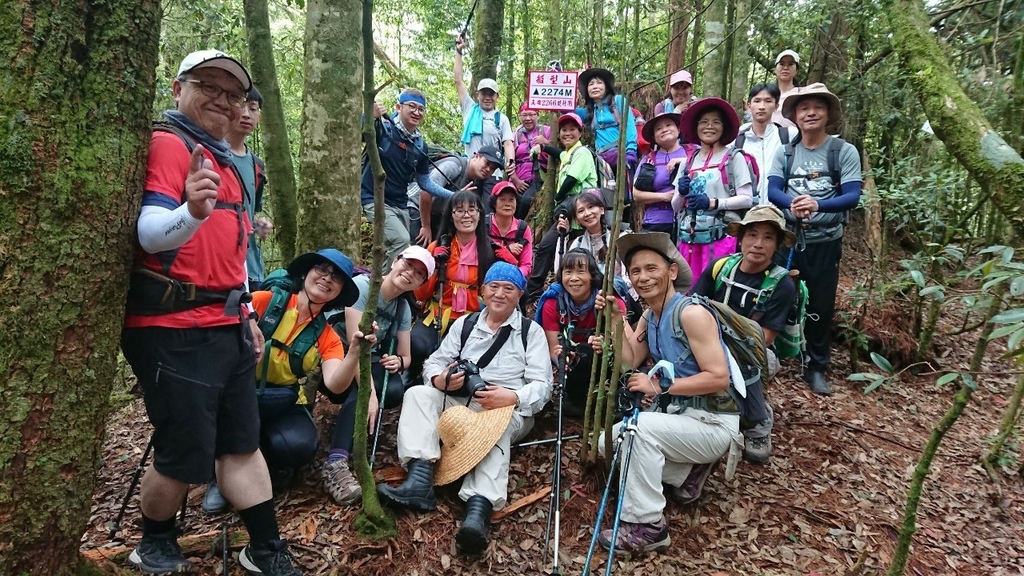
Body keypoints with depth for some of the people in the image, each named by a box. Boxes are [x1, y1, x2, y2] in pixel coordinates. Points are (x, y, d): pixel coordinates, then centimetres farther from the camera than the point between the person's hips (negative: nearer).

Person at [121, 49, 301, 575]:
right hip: (174, 330, -9)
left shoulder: (219, 157, 18)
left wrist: (244, 313, 22)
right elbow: (150, 233, -25)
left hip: (225, 325, 9)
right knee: (186, 455, 3)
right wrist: (191, 211, -46)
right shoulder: (167, 143, -10)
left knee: (243, 442, 13)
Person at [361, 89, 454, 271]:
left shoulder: (420, 145, 6)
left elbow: (425, 182, 13)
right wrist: (370, 116, -45)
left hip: (401, 205, 7)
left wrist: (453, 196, 4)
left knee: (392, 248, 12)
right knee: (401, 240, -22)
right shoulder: (382, 127, -11)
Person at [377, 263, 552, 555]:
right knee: (419, 393, -20)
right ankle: (419, 482, -37)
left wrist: (513, 397, -25)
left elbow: (542, 385, -4)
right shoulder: (463, 324, 17)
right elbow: (434, 362, 10)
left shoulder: (532, 331, 6)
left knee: (493, 428, -37)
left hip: (508, 409, -4)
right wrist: (439, 379, -15)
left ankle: (478, 512, -57)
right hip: (458, 404, 4)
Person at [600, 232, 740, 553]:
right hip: (680, 416, 9)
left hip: (715, 424, -9)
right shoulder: (648, 317, 7)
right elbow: (628, 363, -4)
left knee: (643, 427, -32)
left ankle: (646, 527, -19)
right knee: (609, 442, 4)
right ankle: (685, 473, 7)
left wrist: (661, 386, -25)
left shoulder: (692, 313, -20)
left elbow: (719, 378, -25)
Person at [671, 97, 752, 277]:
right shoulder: (688, 162, 14)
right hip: (689, 238, 4)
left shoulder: (733, 158, 1)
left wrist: (713, 203, -14)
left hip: (721, 237, -4)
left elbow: (746, 199, -4)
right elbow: (675, 206, 16)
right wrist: (681, 193, -4)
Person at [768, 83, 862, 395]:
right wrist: (793, 203, -30)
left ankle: (817, 368, 21)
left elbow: (852, 196, -13)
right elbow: (772, 191, -7)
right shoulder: (785, 152, 3)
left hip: (825, 242, -1)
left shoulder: (845, 151, -5)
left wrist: (818, 205, -32)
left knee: (821, 305, 7)